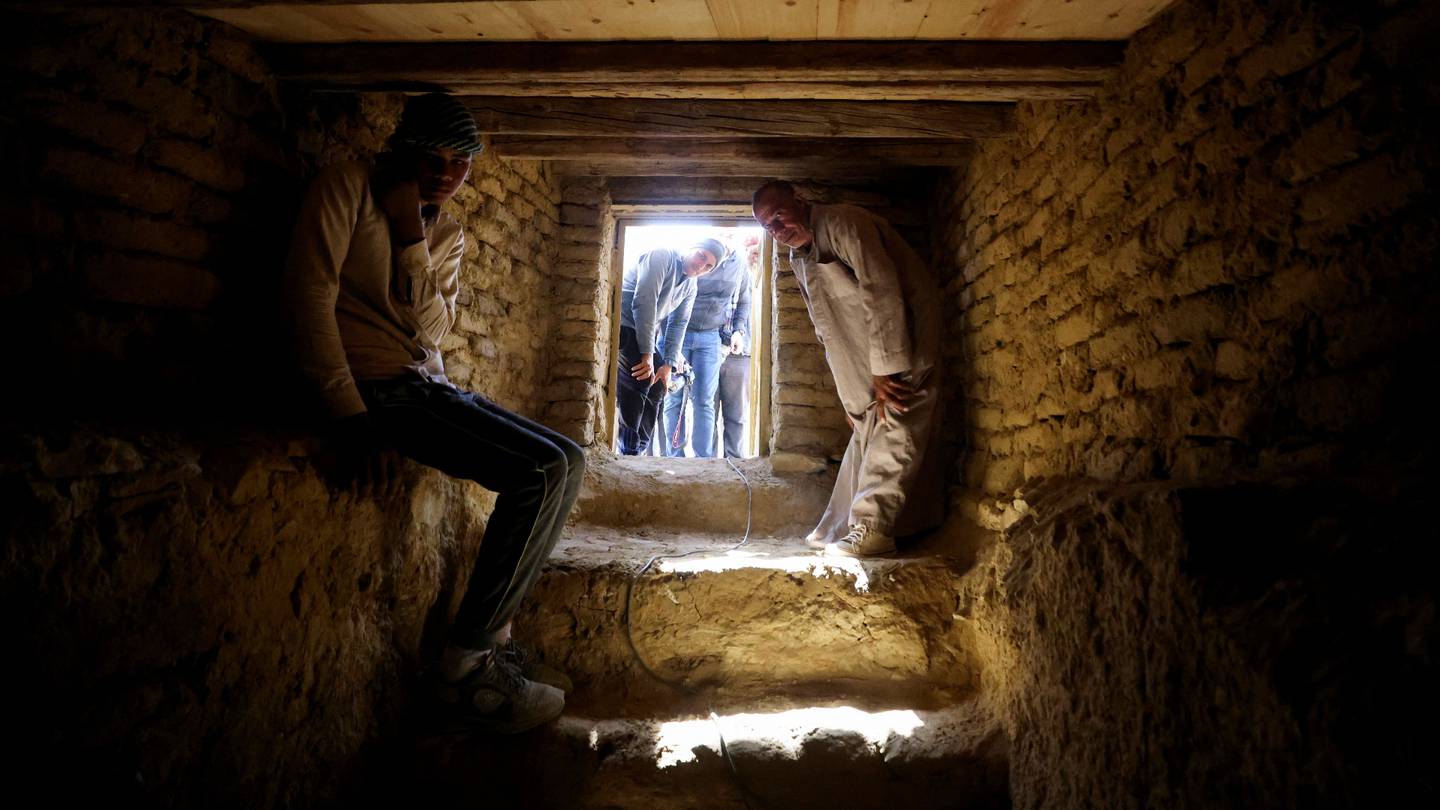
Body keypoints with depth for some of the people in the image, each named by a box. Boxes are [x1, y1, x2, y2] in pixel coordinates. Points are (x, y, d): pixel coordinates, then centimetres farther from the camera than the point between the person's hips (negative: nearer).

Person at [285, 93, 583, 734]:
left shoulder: (447, 234, 16)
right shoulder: (349, 186, -2)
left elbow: (432, 329, 1)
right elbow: (309, 295, -12)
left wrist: (412, 234, -11)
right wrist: (348, 415, -20)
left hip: (429, 387, 8)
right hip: (376, 387, -8)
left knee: (567, 463, 2)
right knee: (543, 470, -20)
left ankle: (491, 639, 7)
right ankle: (466, 667, -9)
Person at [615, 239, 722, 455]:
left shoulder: (690, 287, 10)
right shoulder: (661, 257, -15)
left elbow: (678, 325, 9)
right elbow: (644, 302, -23)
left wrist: (668, 364, -3)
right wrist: (647, 354, -24)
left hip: (643, 334, 9)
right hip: (623, 327, -9)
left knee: (657, 385, 7)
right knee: (638, 382, -19)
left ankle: (641, 449, 15)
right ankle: (630, 451, -12)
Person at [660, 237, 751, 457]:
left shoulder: (739, 263, 1)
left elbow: (744, 302, 17)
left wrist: (737, 332, 5)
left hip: (711, 336, 2)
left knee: (703, 400, -2)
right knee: (674, 399, -3)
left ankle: (704, 459, 1)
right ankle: (674, 457, 3)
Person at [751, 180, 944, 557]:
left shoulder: (842, 223, -16)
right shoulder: (799, 260, 11)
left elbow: (881, 291, -24)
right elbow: (828, 331, 15)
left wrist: (885, 371, -25)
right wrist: (848, 390, 11)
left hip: (904, 339, -8)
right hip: (868, 355, 9)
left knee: (893, 431, -10)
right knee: (869, 433, 10)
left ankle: (871, 527, -7)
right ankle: (843, 527, 16)